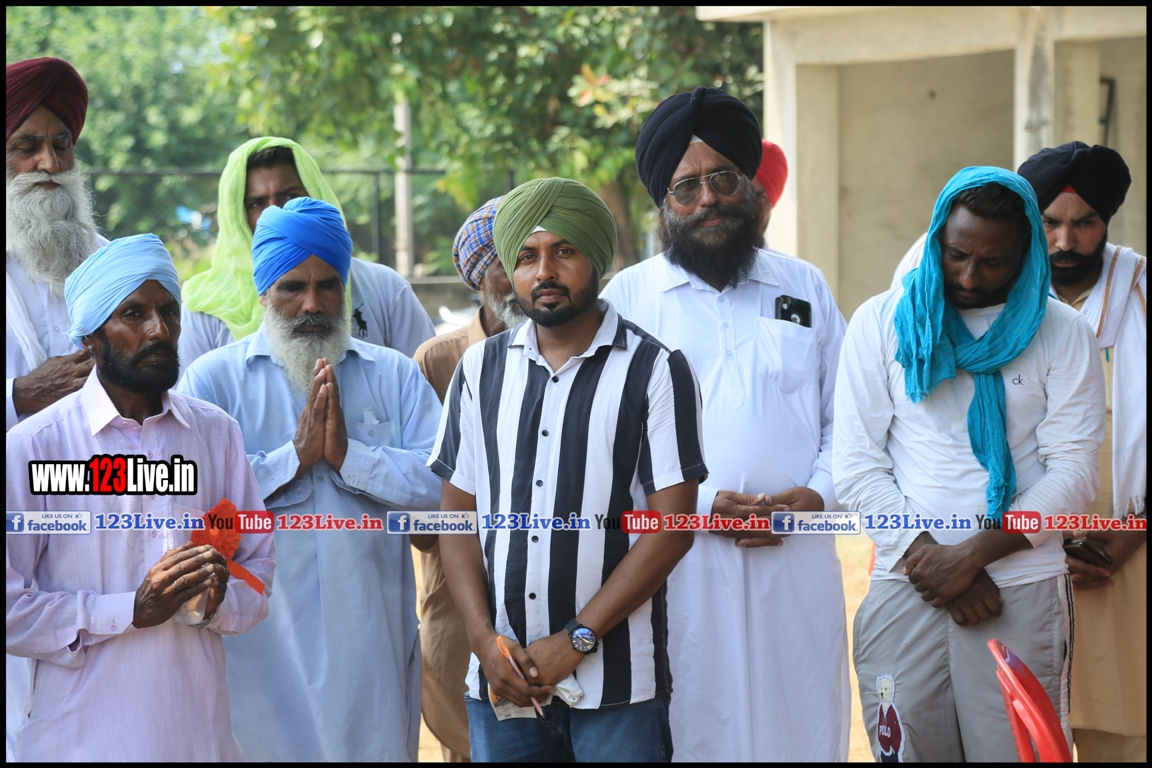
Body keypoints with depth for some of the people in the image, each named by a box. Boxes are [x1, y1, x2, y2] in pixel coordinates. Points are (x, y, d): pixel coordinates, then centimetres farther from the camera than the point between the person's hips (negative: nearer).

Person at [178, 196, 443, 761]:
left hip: (368, 640, 2)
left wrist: (350, 455, -14)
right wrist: (293, 458, -14)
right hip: (261, 641, -2)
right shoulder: (213, 377, 4)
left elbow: (445, 481, -4)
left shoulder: (394, 376, 10)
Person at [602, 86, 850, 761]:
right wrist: (696, 505, -11)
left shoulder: (806, 287, 14)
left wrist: (817, 493, -6)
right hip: (677, 565, -2)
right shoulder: (627, 297, 6)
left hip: (797, 561, 2)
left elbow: (846, 417, 13)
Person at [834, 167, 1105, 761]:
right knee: (910, 751, 2)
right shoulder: (881, 323, 8)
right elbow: (855, 465, 3)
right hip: (906, 585, 1)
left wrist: (974, 553, -12)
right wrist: (927, 555, -8)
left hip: (1022, 590, -1)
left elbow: (1072, 471, -2)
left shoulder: (1061, 334, 5)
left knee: (1014, 749, -2)